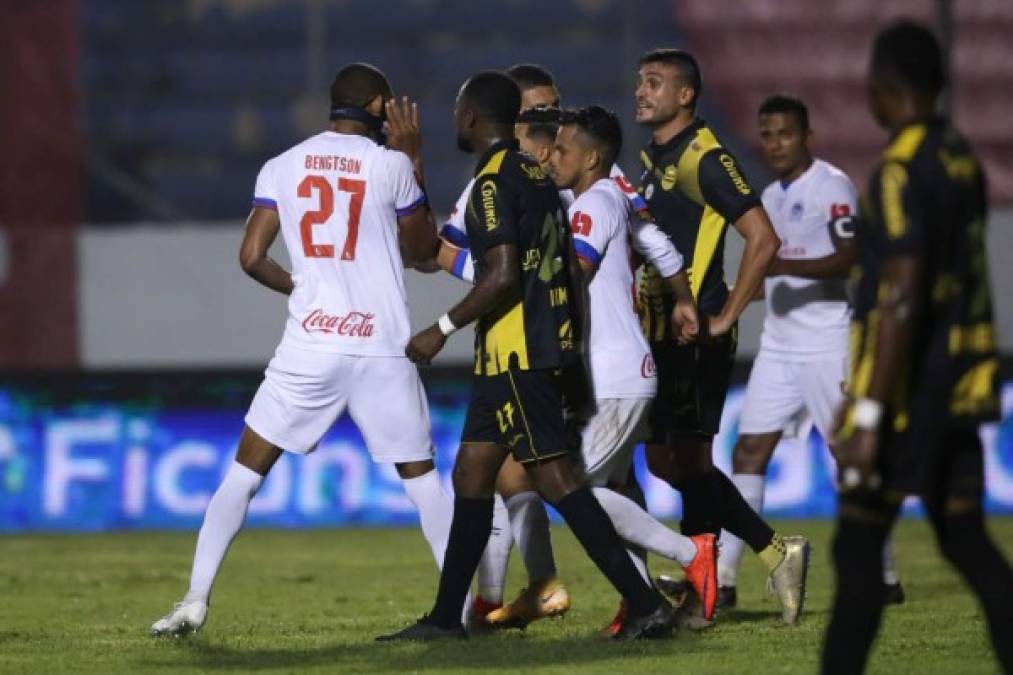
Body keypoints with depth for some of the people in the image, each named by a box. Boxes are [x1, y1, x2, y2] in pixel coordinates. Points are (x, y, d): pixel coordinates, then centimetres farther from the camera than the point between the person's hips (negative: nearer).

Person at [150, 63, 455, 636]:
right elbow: (424, 249, 12)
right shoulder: (391, 166, -1)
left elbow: (252, 256, 1)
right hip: (382, 349, -1)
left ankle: (196, 600, 1)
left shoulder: (283, 168, 5)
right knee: (421, 475, 11)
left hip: (310, 345, 1)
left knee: (246, 469, 9)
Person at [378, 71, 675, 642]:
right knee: (471, 473, 14)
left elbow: (502, 276, -21)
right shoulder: (538, 176, 15)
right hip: (549, 343, 10)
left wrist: (444, 328, -12)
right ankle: (446, 618, 17)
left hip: (515, 354, -10)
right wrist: (569, 360, 21)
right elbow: (571, 272, 17)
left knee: (556, 479, -10)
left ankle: (646, 605, -14)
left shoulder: (494, 182, -13)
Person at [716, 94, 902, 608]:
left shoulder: (831, 186, -8)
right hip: (778, 346, 8)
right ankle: (721, 580, -1)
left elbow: (849, 258, -18)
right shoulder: (771, 197, 17)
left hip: (826, 347, -8)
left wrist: (786, 265, -29)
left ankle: (884, 577, 6)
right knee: (748, 452, 0)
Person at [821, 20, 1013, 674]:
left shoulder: (902, 170, -16)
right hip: (958, 385, 8)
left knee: (858, 547, -1)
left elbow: (902, 299, -22)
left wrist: (870, 416, -21)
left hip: (908, 395, -8)